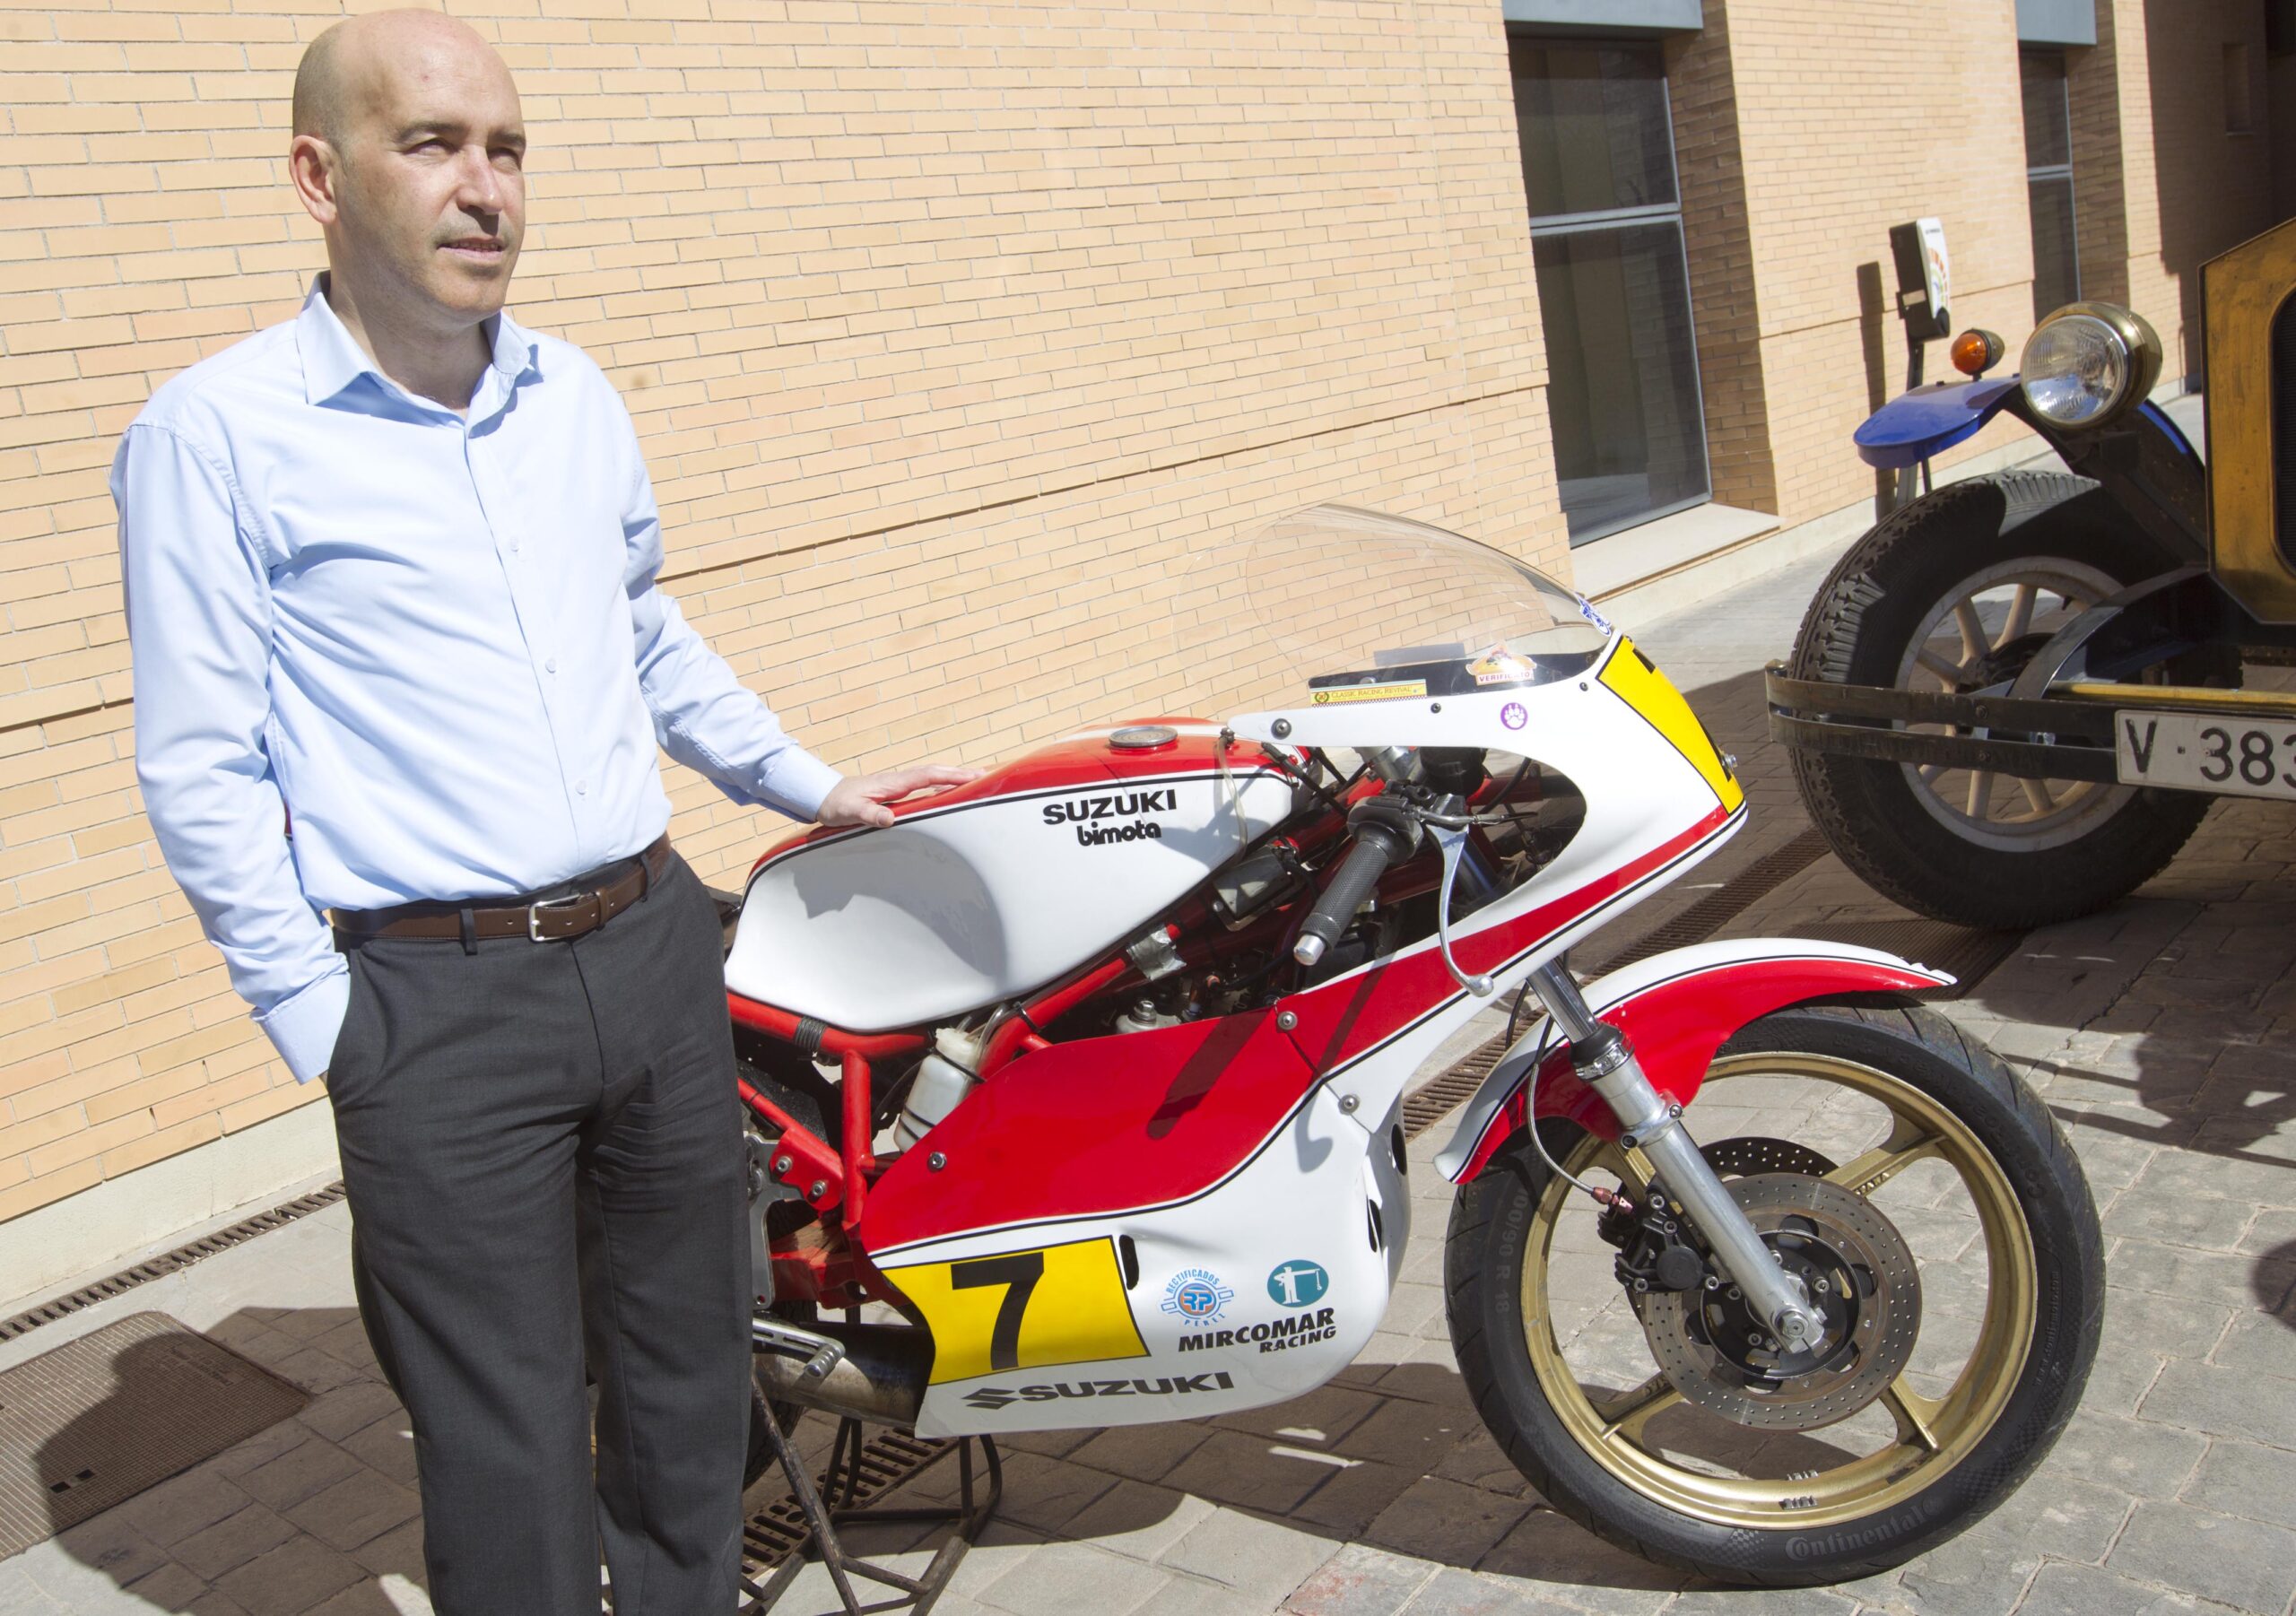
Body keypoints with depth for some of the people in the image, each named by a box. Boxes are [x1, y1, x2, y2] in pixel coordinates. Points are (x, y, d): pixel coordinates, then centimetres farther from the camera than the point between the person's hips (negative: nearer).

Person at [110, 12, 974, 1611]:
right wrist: (321, 1024, -9)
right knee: (509, 1440, 5)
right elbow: (201, 770, -7)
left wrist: (809, 782, 22)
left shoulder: (576, 396, 9)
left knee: (691, 1363, 19)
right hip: (438, 1008, -5)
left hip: (655, 947, 6)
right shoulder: (214, 434, -8)